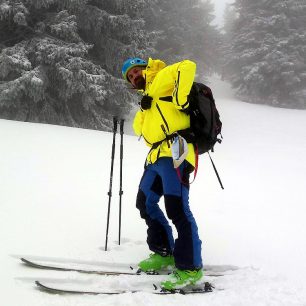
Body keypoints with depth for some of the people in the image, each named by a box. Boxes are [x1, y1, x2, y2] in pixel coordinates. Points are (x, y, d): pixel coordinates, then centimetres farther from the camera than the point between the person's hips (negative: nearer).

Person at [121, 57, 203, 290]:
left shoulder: (161, 78, 5)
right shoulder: (148, 96, 31)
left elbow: (188, 66, -12)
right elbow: (140, 127, 24)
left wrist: (180, 100, -16)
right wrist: (144, 109, 8)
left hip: (174, 152, -11)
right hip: (157, 157, 11)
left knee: (177, 208, -16)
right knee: (145, 203, 17)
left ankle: (191, 268, -11)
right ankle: (163, 253, 27)